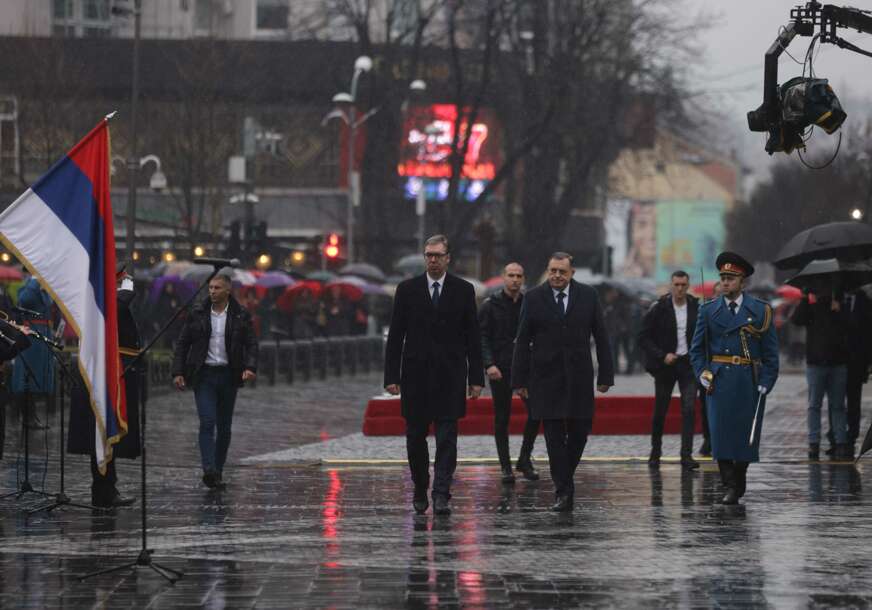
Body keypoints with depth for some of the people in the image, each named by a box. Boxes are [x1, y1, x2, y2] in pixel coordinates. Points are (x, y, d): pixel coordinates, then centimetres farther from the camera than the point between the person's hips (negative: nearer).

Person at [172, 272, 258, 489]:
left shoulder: (241, 316, 2)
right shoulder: (198, 313, 2)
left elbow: (251, 344, 1)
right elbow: (182, 343, 6)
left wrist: (250, 367, -17)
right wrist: (178, 372, -2)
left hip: (228, 375, 2)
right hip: (204, 375, -2)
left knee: (224, 427, 7)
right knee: (207, 422, -15)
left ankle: (218, 472, 18)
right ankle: (209, 471, -26)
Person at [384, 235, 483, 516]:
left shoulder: (463, 290, 3)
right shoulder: (407, 290, 4)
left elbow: (472, 337, 4)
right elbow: (395, 336, 3)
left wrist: (476, 377, -1)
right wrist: (391, 376, -3)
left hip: (450, 376, -1)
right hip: (416, 374, 1)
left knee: (447, 437, -7)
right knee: (415, 436, 7)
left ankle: (441, 495, -9)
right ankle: (420, 490, 25)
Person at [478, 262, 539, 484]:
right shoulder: (491, 306, 1)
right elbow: (482, 337, -4)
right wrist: (489, 364, -16)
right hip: (500, 369, -2)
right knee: (502, 418, 0)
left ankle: (524, 460, 7)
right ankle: (506, 467, 7)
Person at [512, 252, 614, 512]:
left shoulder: (588, 296, 3)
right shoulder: (534, 298, 1)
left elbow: (601, 337, 5)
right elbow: (522, 341, 2)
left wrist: (606, 375, 1)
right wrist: (520, 380, -2)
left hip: (579, 377, 1)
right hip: (547, 378, -1)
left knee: (579, 431, 1)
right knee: (554, 436, -3)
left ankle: (565, 478, 23)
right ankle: (563, 492, 0)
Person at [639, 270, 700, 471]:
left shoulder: (697, 307, 1)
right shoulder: (659, 308, -5)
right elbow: (644, 337, -4)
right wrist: (662, 356, -14)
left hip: (689, 364, 1)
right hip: (665, 364, -1)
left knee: (689, 408, -11)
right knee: (660, 410, 7)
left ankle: (686, 455, -12)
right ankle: (655, 452, 24)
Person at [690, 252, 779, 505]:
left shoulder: (760, 310, 3)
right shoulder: (708, 310, 6)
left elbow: (771, 351, 4)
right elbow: (697, 348, 11)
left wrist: (766, 382, -4)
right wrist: (702, 374, -2)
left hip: (750, 382, 0)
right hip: (719, 381, 0)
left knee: (745, 434, 5)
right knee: (721, 433, -8)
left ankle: (740, 481, 22)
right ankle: (729, 487, -6)